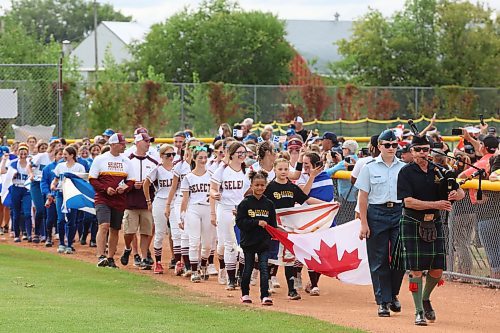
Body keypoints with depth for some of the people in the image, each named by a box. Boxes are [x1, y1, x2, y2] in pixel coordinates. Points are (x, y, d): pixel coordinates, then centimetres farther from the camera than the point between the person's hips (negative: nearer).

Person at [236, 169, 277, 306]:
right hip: (248, 242, -1)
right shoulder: (245, 203, -4)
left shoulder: (269, 204, 4)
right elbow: (240, 222, -11)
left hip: (264, 243, 1)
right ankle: (245, 294, 24)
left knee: (264, 269, -5)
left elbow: (273, 224, 10)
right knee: (248, 269, 9)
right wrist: (257, 223, -17)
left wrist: (272, 234, -4)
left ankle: (265, 296, -6)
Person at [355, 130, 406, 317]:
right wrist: (364, 223, -6)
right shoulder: (370, 167, 3)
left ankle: (393, 295, 18)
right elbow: (363, 197, 1)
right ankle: (382, 301, 8)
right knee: (379, 260, 0)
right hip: (377, 213, -2)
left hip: (399, 212, 2)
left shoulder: (404, 168, 8)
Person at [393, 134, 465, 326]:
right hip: (412, 224, -4)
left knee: (437, 270, 3)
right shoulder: (406, 172, -5)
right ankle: (419, 311, 2)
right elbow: (408, 202, -15)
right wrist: (435, 205, -23)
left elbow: (462, 193, 7)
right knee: (416, 269, -6)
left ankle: (425, 299, 30)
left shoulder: (438, 172, 7)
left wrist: (456, 194, -18)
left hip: (435, 224, 4)